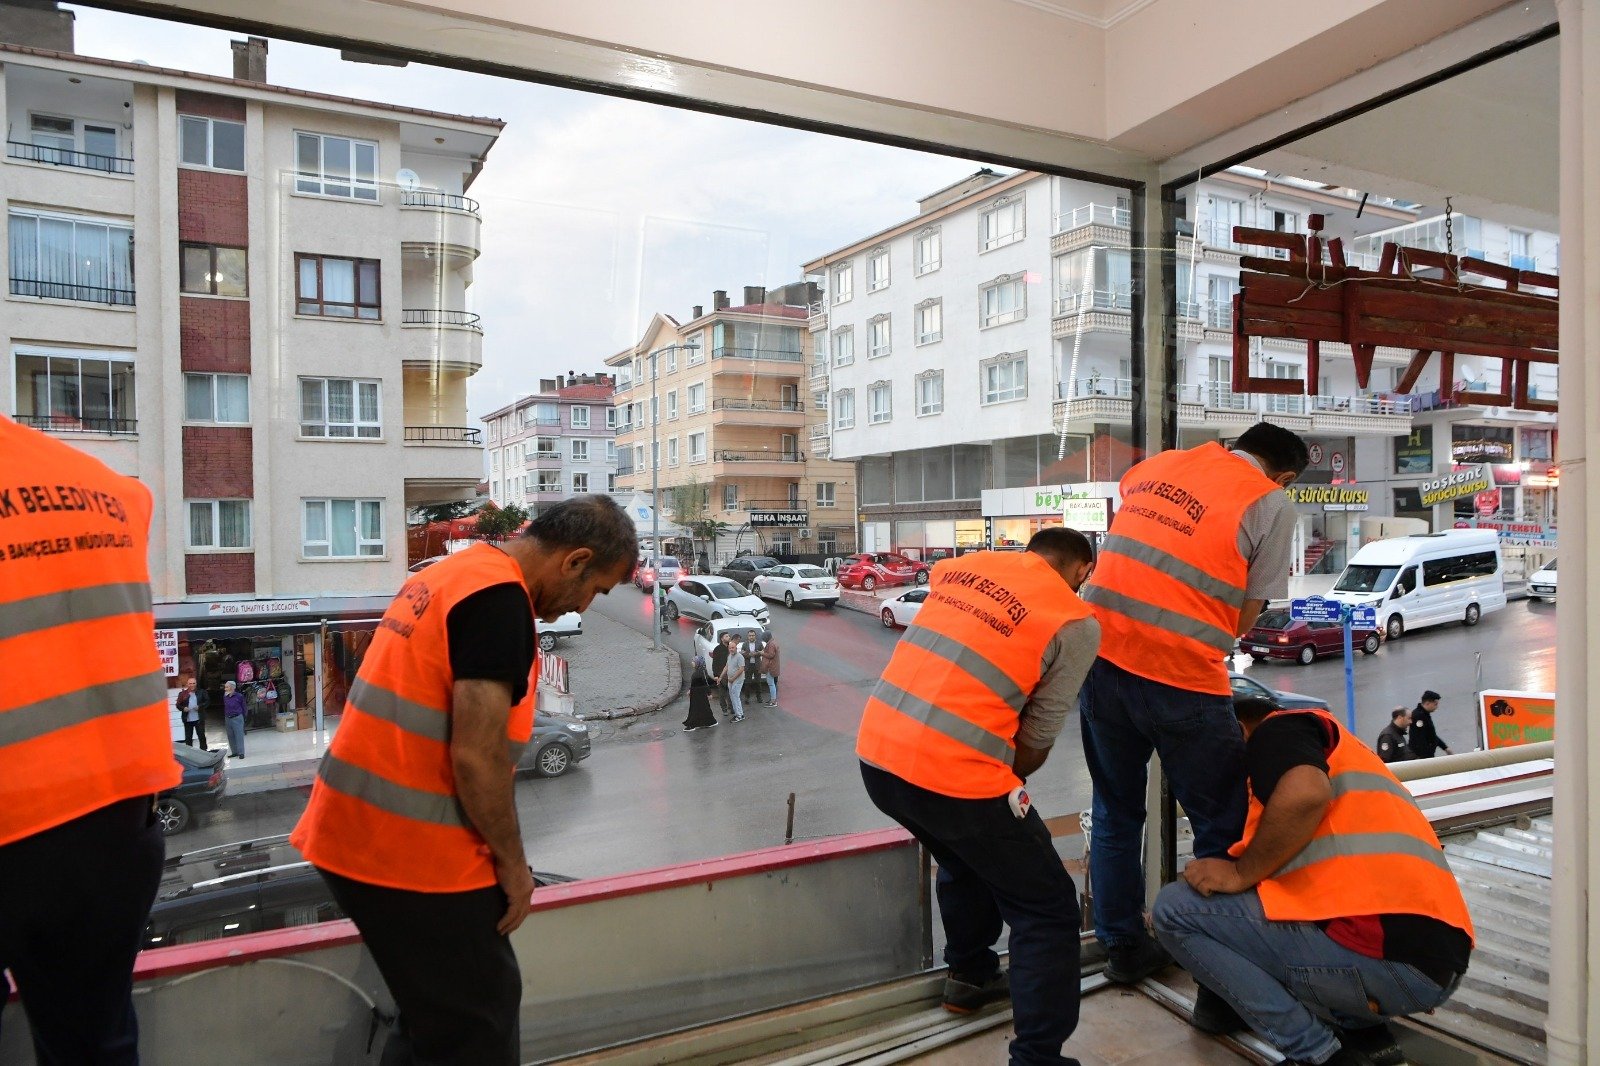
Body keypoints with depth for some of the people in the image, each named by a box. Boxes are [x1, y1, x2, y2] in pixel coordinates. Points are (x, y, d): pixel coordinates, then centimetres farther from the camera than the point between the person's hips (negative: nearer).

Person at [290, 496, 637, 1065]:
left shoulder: (452, 571, 11)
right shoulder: (499, 598, -19)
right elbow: (476, 756, -23)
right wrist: (513, 862, -8)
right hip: (413, 851, -9)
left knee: (439, 1012, 21)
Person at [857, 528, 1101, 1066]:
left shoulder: (965, 565, 14)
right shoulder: (1076, 623, -1)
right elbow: (1036, 744, 2)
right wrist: (1003, 784, 23)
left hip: (876, 752, 7)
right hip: (952, 773, -7)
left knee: (966, 859, 34)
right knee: (1048, 913, 12)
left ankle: (969, 975, 51)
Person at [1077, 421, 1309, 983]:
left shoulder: (1159, 463, 16)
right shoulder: (1272, 502, 2)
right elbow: (1245, 616, 2)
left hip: (1100, 654, 5)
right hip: (1180, 675, -5)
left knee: (1115, 811, 21)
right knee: (1224, 829, 14)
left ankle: (1122, 946, 33)